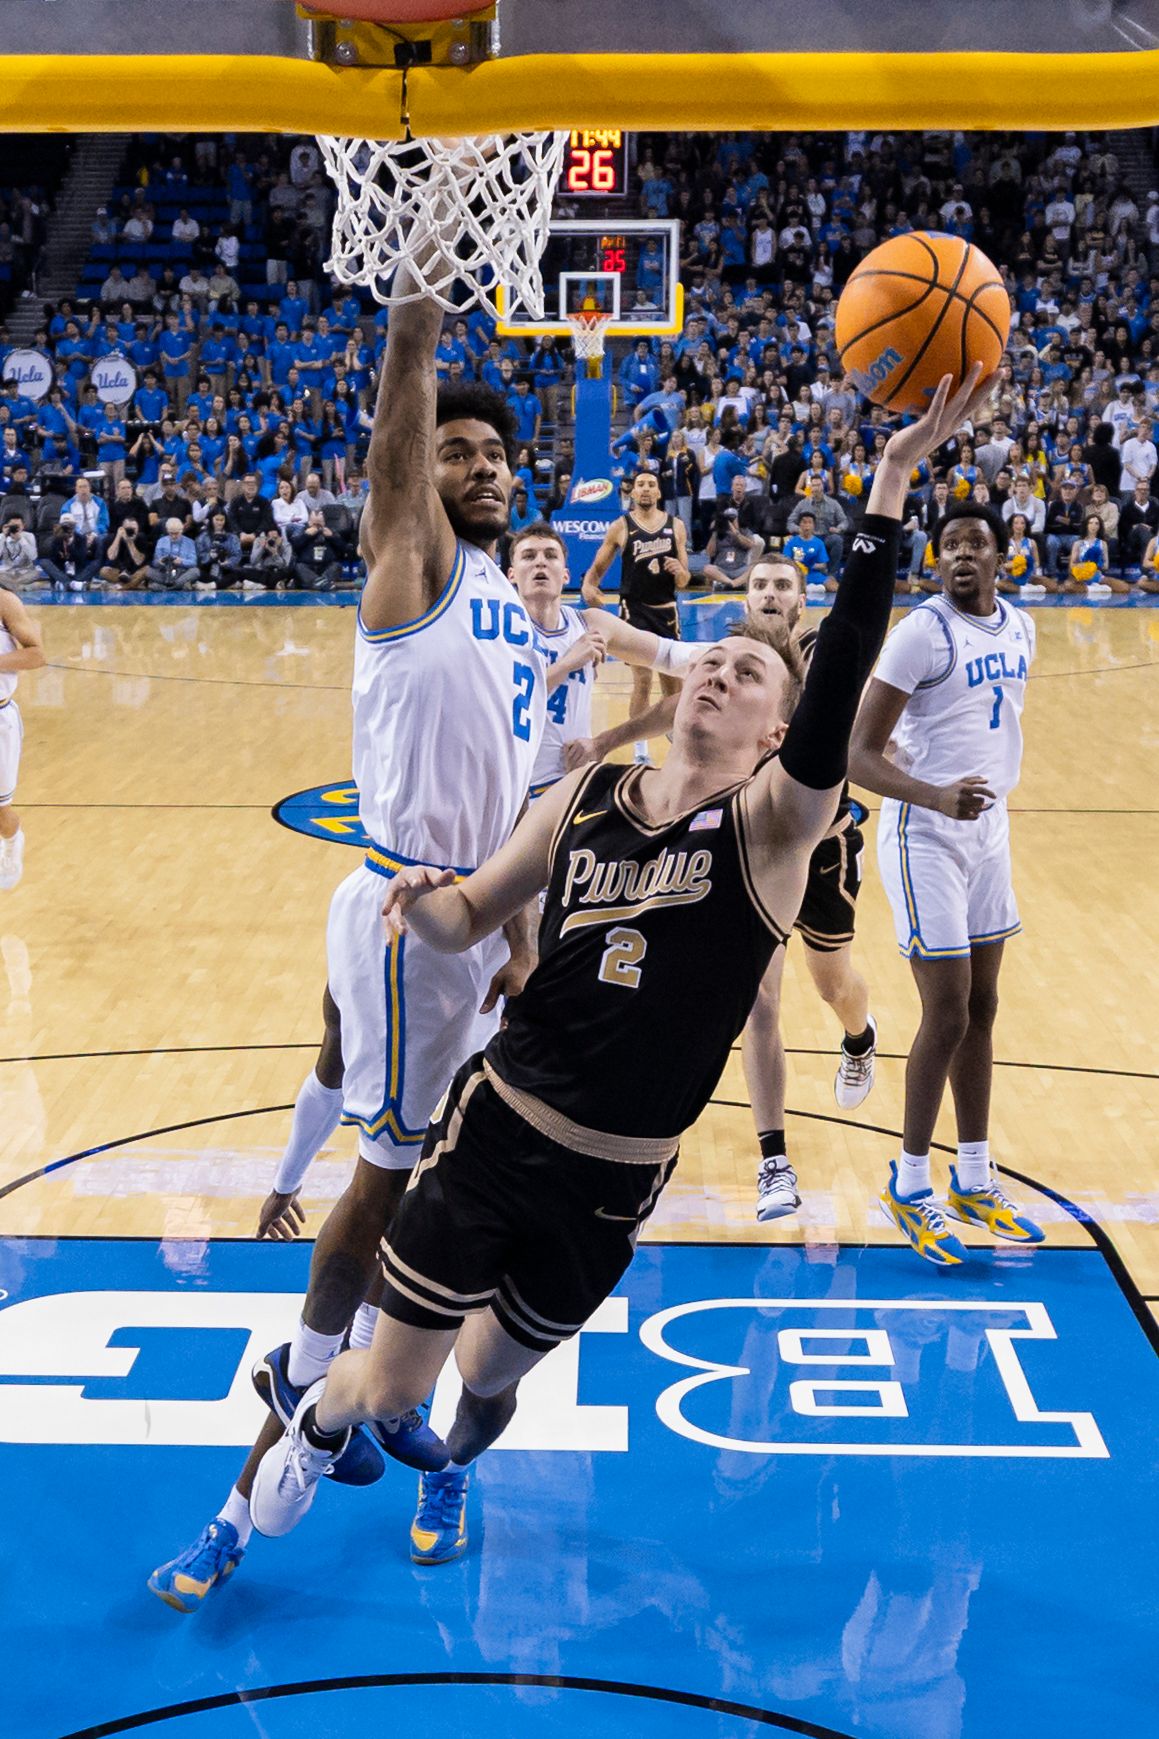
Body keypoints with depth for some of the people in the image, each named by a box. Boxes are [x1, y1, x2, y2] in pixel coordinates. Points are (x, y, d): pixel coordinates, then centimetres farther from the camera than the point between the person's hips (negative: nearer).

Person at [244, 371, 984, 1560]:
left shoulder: (771, 822, -10)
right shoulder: (584, 799, 1)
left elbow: (844, 667, -26)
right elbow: (469, 918, 11)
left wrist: (895, 481, -34)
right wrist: (426, 902, -14)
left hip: (609, 1185, -1)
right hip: (491, 1134, 1)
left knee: (489, 1375, 20)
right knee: (391, 1387, 7)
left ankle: (454, 1473, 56)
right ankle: (318, 1420, 44)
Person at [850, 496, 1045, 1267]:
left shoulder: (1020, 629, 6)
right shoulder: (923, 632, -17)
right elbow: (860, 756, -21)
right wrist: (935, 796, -35)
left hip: (989, 828, 7)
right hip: (927, 836, -7)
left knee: (981, 1009, 13)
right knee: (947, 1015, -5)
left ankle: (974, 1179, 25)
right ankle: (910, 1185, 11)